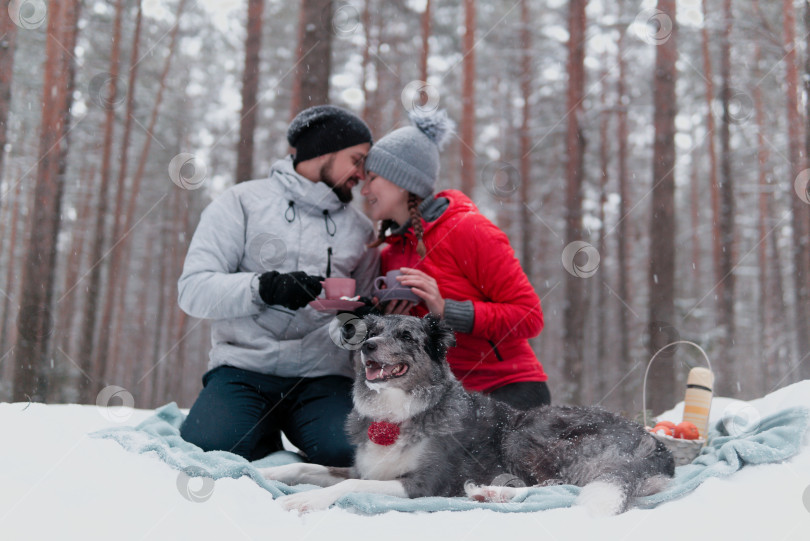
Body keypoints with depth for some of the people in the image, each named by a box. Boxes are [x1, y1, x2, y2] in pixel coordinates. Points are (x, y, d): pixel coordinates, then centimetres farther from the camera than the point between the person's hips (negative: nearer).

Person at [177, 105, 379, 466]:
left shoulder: (360, 229, 17)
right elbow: (193, 289, -5)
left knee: (348, 453, -26)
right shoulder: (241, 203, 5)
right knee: (208, 450, -27)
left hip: (323, 376, 2)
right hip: (244, 368, -1)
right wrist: (264, 287, -21)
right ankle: (265, 437, 7)